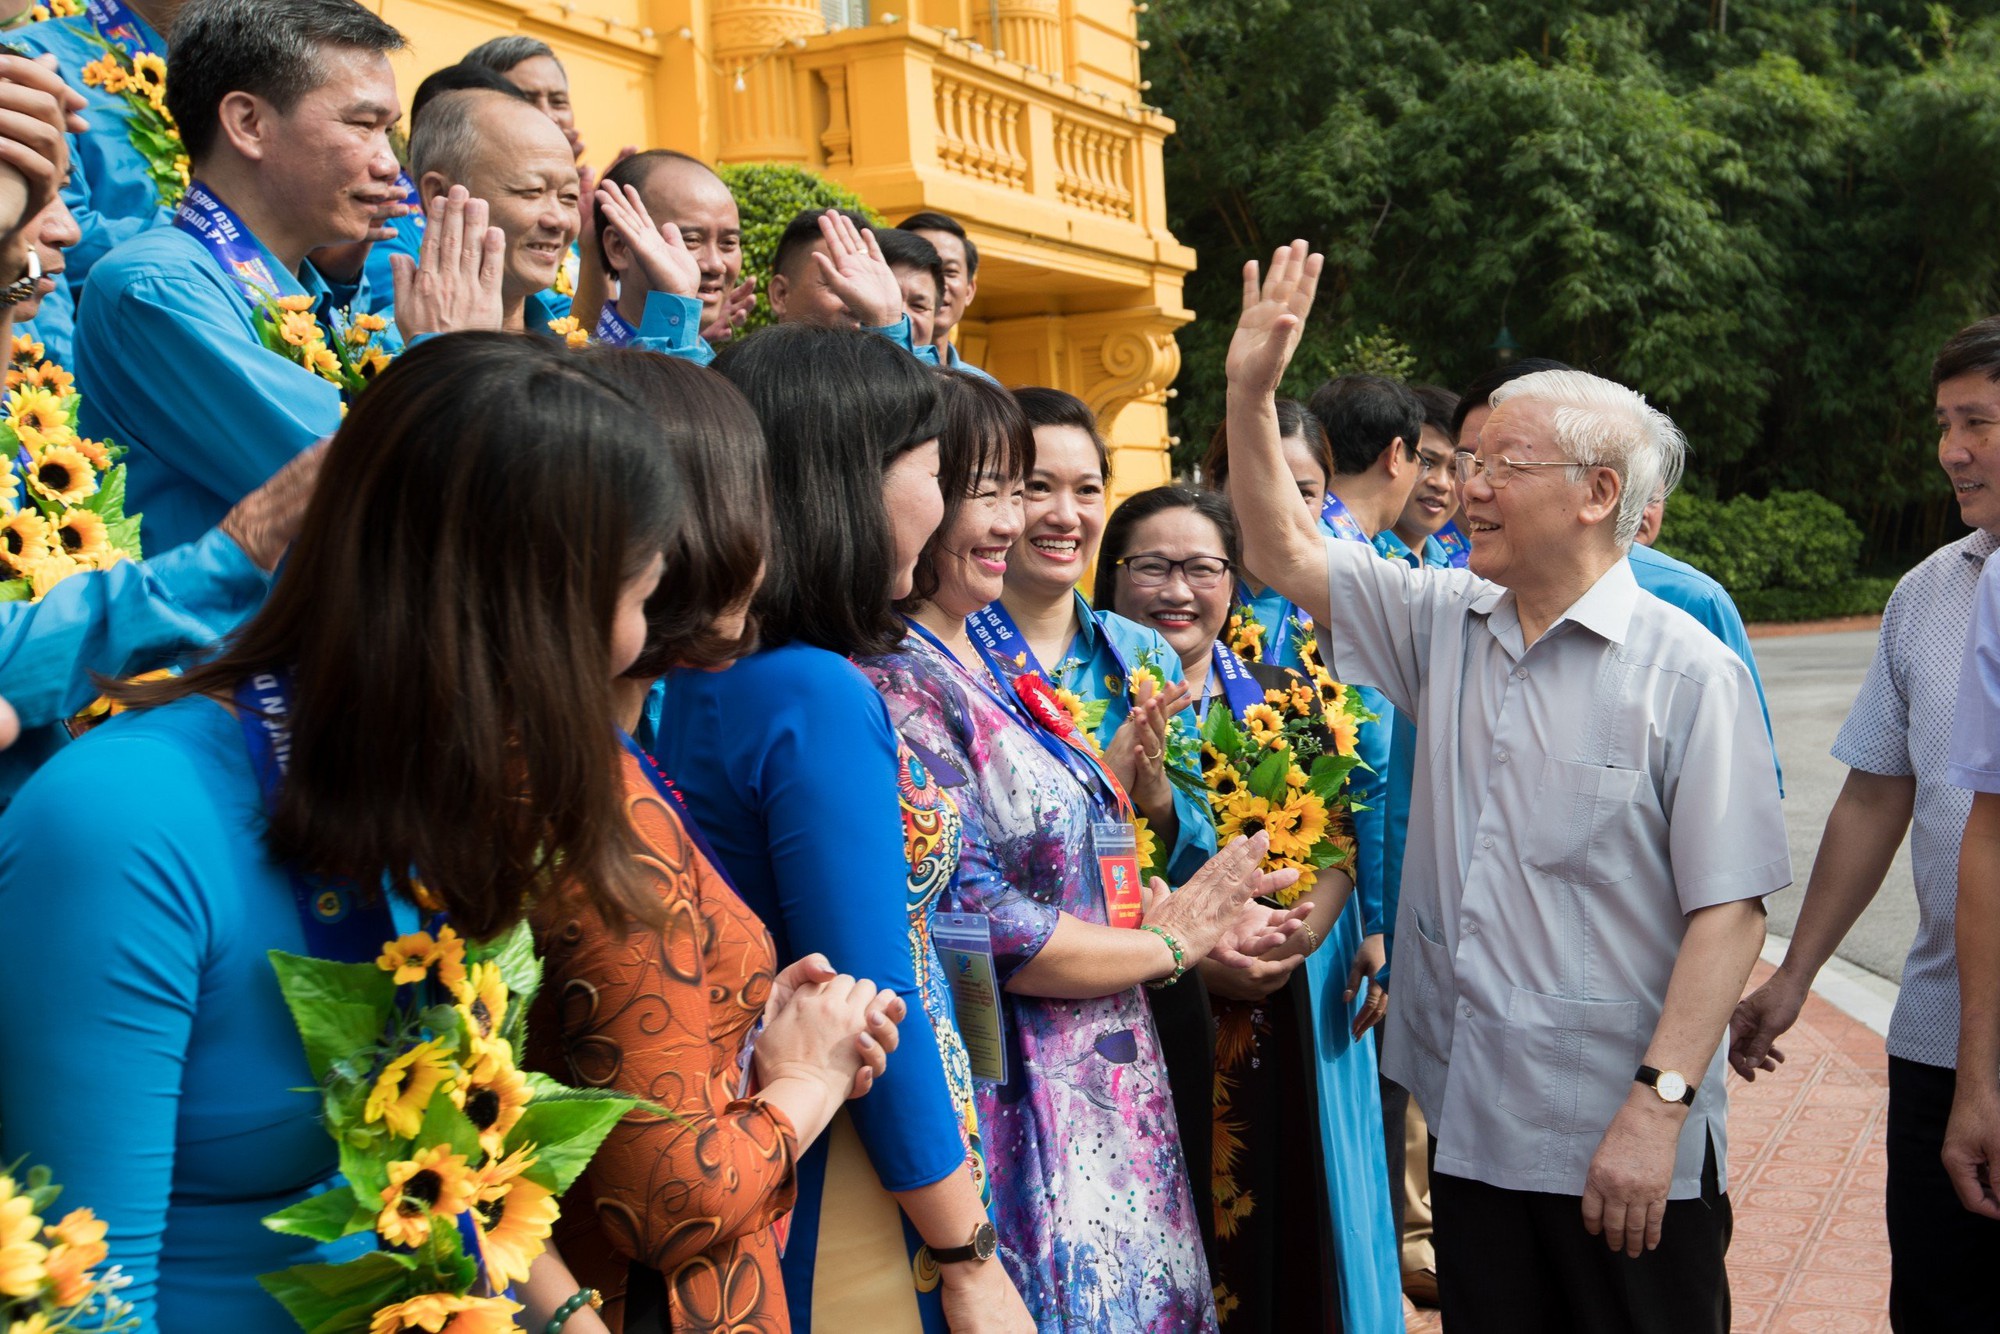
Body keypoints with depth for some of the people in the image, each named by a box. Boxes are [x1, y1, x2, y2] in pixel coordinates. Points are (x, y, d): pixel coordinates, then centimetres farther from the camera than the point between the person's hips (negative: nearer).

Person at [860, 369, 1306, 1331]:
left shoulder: (988, 669, 12)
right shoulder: (893, 686, -18)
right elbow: (976, 927, -22)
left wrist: (1197, 917, 4)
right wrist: (1169, 943, -9)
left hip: (1098, 1098, 9)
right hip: (1013, 1112, -9)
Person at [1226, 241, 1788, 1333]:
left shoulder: (1687, 672, -11)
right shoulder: (1443, 623, 6)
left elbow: (1729, 910, -14)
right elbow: (1280, 552, 9)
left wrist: (1660, 1102, -19)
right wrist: (1251, 389, -2)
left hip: (1626, 1148, -5)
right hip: (1470, 1120, 5)